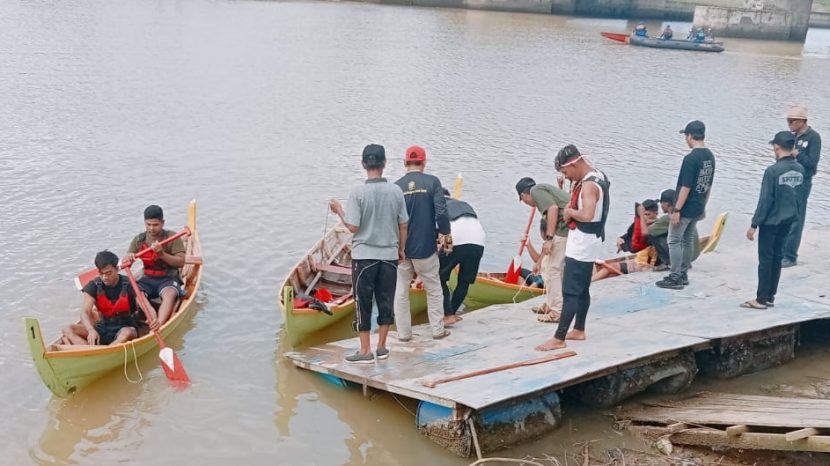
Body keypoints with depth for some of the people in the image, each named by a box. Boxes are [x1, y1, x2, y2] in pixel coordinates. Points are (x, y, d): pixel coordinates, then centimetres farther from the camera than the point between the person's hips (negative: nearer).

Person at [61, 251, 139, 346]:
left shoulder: (129, 285, -11)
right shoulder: (94, 286, -4)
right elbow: (85, 312, -17)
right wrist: (91, 330, -38)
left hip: (126, 327, -4)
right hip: (103, 328, 4)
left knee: (127, 333, -39)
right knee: (68, 329, -17)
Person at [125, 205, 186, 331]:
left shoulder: (172, 238, -4)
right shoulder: (138, 240, 6)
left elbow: (181, 262, -12)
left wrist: (162, 254, -27)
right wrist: (128, 258, -20)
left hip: (169, 278, -4)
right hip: (147, 279, 4)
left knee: (169, 294, -36)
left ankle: (160, 323, -58)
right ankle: (152, 320, -46)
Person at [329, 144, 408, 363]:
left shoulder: (358, 193, -12)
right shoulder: (396, 191, -1)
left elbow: (353, 227, -13)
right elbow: (403, 225, 3)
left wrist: (339, 211, 4)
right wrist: (400, 249, 17)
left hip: (364, 256, -3)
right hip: (389, 255, 3)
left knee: (363, 303, 5)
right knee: (386, 301, 12)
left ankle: (365, 351, 9)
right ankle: (381, 347, 20)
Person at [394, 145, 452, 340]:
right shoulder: (432, 182, -6)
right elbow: (441, 211, -12)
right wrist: (447, 236, 1)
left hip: (401, 248, 1)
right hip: (426, 246, -1)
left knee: (401, 292, 10)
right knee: (433, 289, 14)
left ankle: (403, 333, 14)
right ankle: (438, 329, 19)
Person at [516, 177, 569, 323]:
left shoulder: (536, 190, 3)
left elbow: (553, 208, -17)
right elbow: (547, 233, 34)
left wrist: (549, 238, -18)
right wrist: (539, 261, 41)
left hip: (565, 228, -9)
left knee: (552, 269, 1)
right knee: (548, 267, 21)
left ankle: (557, 312, 5)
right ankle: (550, 304, 31)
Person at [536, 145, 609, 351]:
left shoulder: (589, 185, -22)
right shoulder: (597, 176, 9)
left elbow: (587, 215, -36)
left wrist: (569, 211, -17)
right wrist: (571, 211, 2)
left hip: (581, 245, -10)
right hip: (587, 243, 10)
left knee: (570, 292, -8)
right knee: (582, 290, 18)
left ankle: (559, 339, -6)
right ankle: (579, 330, 29)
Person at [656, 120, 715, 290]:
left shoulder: (691, 158, -20)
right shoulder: (710, 157, 6)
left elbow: (686, 187, -22)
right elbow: (709, 185, 14)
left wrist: (676, 210, -18)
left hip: (685, 208, -8)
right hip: (697, 208, 8)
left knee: (674, 241, 0)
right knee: (688, 240, 16)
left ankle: (675, 278, 1)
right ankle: (683, 274, 23)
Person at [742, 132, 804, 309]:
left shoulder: (773, 171, -20)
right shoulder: (799, 169, -1)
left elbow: (765, 200, -19)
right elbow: (797, 195, 9)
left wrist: (754, 225, -12)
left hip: (771, 221, -6)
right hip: (788, 220, 6)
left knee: (765, 259, 2)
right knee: (777, 257, 14)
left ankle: (761, 299, 7)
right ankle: (770, 297, 21)